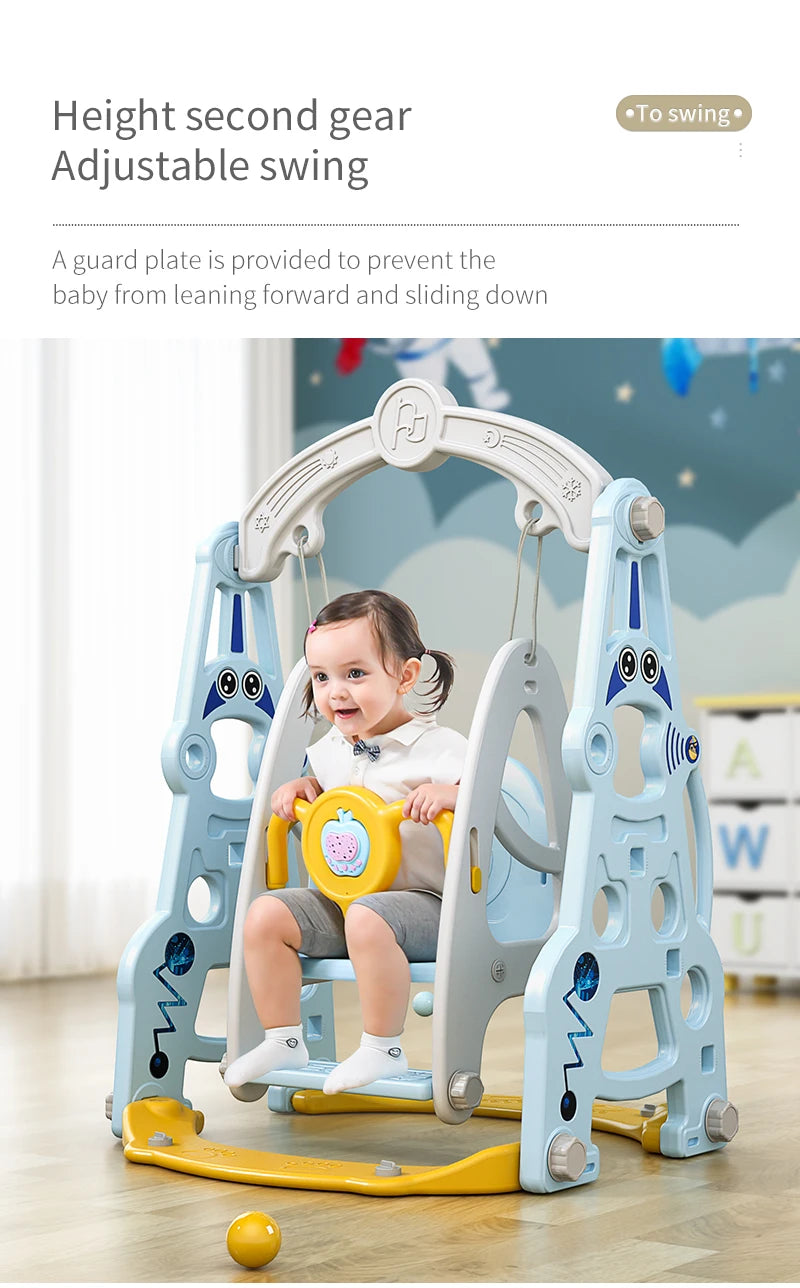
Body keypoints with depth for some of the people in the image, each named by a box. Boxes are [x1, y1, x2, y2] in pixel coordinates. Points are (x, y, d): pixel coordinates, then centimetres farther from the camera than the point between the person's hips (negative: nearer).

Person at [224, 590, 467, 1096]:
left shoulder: (440, 747, -10)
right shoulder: (330, 750, 11)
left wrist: (446, 794, -34)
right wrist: (302, 786, 10)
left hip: (421, 900, -7)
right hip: (340, 895, 7)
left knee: (368, 919, -37)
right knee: (266, 914, -10)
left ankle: (384, 1048, -22)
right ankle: (283, 1040, 2)